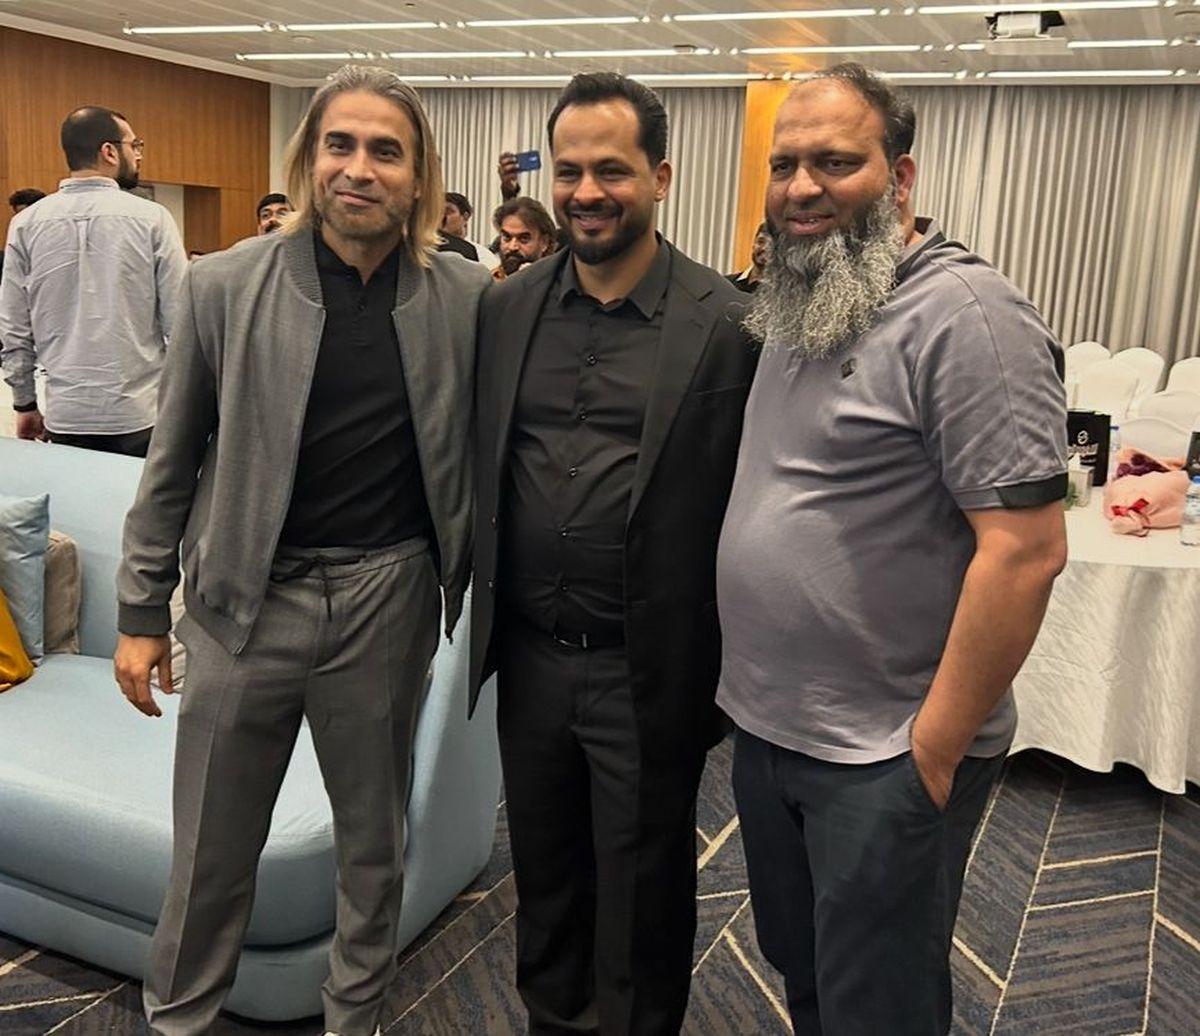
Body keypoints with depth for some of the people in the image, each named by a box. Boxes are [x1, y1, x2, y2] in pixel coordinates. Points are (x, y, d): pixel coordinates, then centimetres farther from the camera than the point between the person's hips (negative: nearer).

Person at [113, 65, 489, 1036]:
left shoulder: (465, 297, -3)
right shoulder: (224, 285, -4)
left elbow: (481, 454, 5)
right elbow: (174, 461, 2)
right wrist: (142, 611, 4)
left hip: (387, 600, 1)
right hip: (245, 597, 0)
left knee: (374, 840, 17)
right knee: (212, 852, 13)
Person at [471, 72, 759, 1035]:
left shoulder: (728, 321, -11)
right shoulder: (505, 307, 3)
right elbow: (479, 472, 11)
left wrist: (727, 674, -7)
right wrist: (483, 614, 11)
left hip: (647, 673, -4)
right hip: (529, 658, 5)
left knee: (640, 898, 15)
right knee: (543, 880, 23)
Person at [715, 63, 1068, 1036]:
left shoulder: (964, 314, -18)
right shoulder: (798, 309, 8)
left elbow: (1026, 548, -23)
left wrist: (934, 750, -19)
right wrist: (753, 697, 11)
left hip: (884, 760, -7)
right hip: (767, 728, 8)